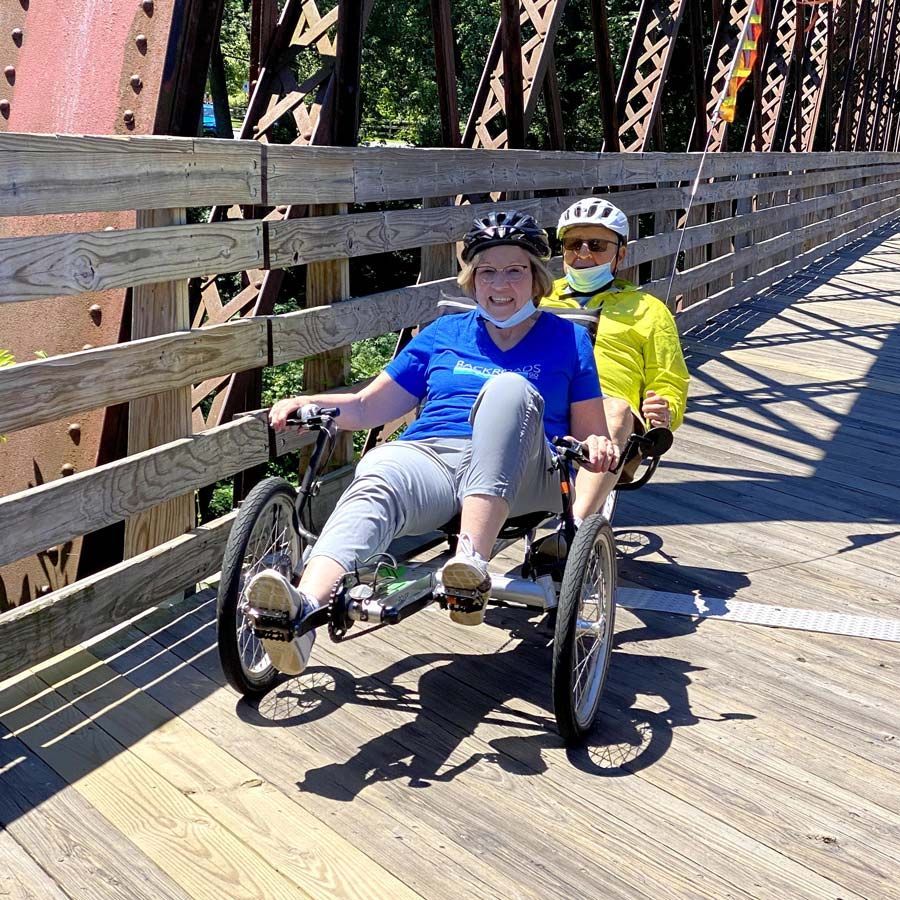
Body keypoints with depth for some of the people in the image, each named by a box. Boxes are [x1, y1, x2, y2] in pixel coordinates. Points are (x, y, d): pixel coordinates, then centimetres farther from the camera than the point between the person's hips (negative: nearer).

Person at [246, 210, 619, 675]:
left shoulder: (566, 339, 19)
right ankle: (302, 611, -61)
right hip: (428, 457, 2)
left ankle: (471, 564, -48)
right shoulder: (444, 334, 24)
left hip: (518, 479, -1)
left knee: (510, 388, -33)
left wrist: (598, 446, -10)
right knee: (373, 483, -34)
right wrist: (307, 403, 7)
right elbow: (367, 408, 24)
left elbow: (589, 432, 15)